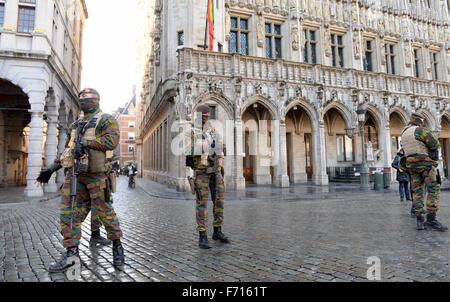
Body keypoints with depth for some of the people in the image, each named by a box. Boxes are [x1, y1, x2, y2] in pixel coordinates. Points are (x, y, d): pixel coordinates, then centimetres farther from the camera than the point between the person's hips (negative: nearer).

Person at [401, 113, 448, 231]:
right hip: (426, 163, -7)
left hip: (411, 164, 7)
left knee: (417, 191, 5)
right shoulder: (421, 130, -8)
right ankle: (431, 220, -11)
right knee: (433, 189, -5)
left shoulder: (404, 134, 15)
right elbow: (435, 145, -8)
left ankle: (420, 221, 1)